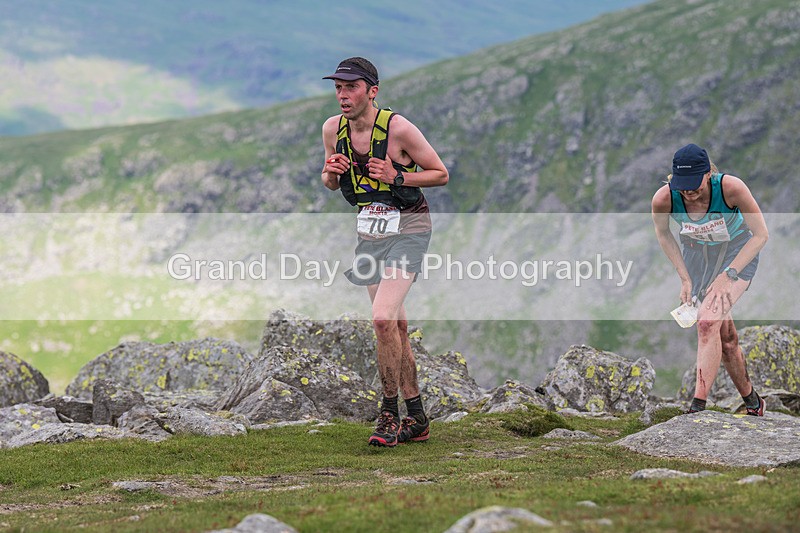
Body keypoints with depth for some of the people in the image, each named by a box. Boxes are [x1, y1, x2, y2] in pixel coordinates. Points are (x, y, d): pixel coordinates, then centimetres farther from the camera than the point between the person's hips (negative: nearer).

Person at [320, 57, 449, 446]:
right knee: (396, 326, 9)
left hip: (408, 227, -6)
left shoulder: (398, 128, -17)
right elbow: (330, 183, 15)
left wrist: (397, 176, -22)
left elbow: (441, 174, -8)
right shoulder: (332, 129, -1)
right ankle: (417, 419, 16)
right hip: (369, 229, 6)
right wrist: (331, 172, -9)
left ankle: (389, 414, -10)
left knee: (383, 318, -21)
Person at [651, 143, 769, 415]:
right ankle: (752, 402, 28)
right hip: (696, 255, 4)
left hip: (737, 254, -3)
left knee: (708, 321, -24)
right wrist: (685, 278, -5)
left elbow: (760, 235, -21)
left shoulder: (731, 188, -33)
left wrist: (728, 275, -25)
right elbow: (663, 234, -2)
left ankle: (698, 406, -25)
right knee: (725, 336, 8)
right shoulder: (663, 199, -26)